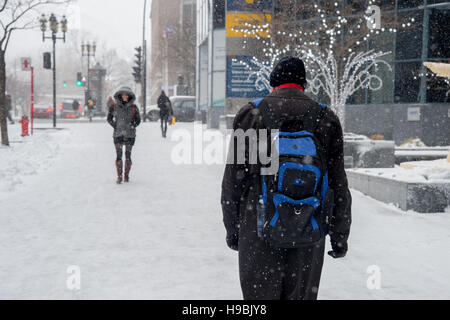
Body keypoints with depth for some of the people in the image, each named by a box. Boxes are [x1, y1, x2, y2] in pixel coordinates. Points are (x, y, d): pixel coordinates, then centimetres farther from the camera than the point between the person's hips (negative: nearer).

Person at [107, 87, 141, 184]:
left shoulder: (133, 107, 2)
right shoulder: (114, 106, 2)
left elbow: (138, 120, 9)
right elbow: (109, 118, 8)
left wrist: (133, 126, -5)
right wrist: (115, 126, -3)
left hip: (130, 134, 0)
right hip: (118, 134, 0)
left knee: (128, 155, 4)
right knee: (119, 155, -5)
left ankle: (126, 176, 17)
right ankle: (119, 176, 0)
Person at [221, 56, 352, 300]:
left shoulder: (250, 114, 0)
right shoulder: (325, 118, 3)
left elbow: (233, 180, 1)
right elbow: (338, 185, 4)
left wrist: (232, 228, 10)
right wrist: (339, 235, 11)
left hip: (259, 231, -1)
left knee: (260, 294, 9)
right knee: (301, 295, 12)